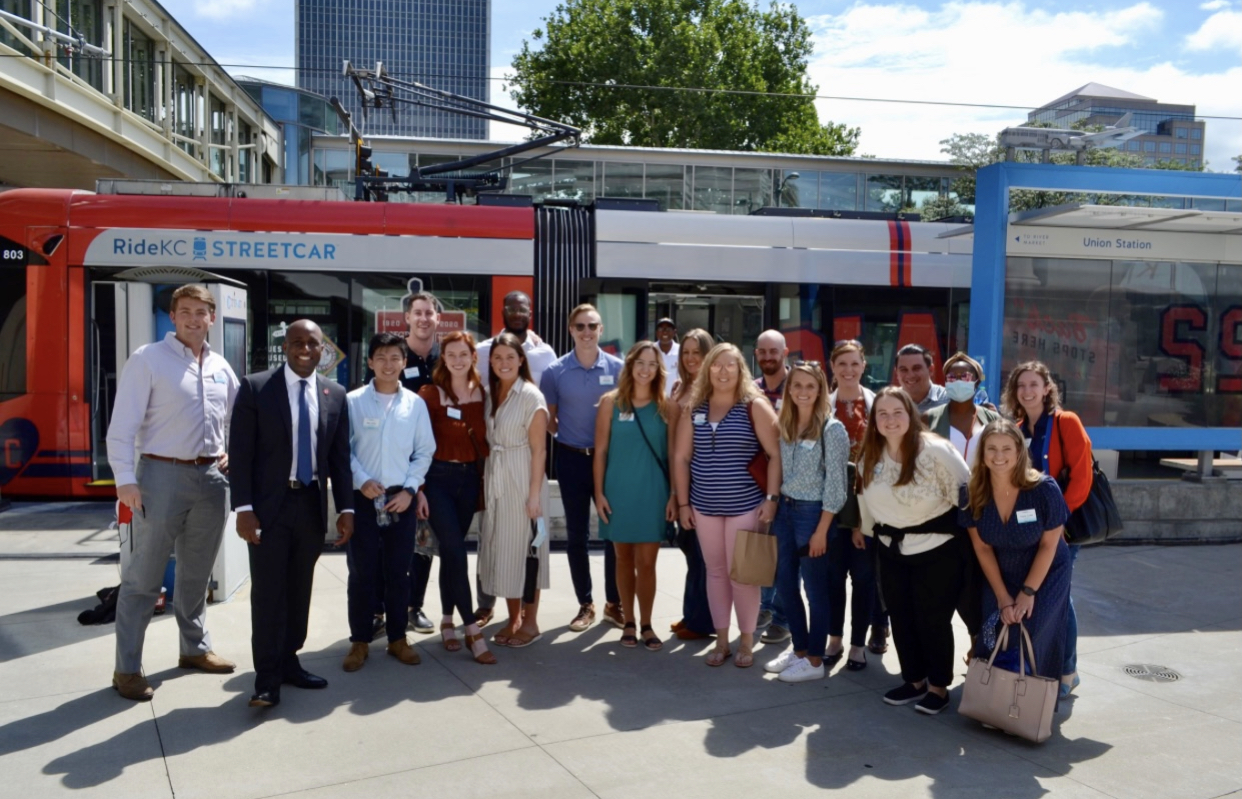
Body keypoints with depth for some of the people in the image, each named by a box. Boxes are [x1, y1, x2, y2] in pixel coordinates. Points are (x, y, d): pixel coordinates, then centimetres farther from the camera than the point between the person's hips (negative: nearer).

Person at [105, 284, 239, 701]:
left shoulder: (221, 366, 9)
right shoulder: (147, 359, -7)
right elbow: (122, 425, -11)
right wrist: (126, 479, -18)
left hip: (211, 476, 5)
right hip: (163, 474, -5)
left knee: (196, 573, 17)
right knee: (144, 576, 0)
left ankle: (195, 648, 32)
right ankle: (127, 668, 10)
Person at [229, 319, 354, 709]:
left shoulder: (336, 395, 7)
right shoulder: (255, 387, -4)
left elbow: (340, 456, 9)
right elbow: (240, 452, -6)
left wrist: (346, 507, 3)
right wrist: (243, 507, -13)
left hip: (312, 505, 4)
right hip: (269, 505, -4)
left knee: (300, 590, 12)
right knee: (268, 592, -2)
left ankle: (289, 662, 26)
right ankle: (267, 679, 6)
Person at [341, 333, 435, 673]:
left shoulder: (415, 404, 2)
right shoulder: (353, 401, -2)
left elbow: (425, 451, 5)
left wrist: (410, 489, -4)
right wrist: (361, 481, -13)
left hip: (401, 498, 2)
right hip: (363, 497, -1)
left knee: (398, 572, 10)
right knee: (361, 572, 4)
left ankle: (398, 638, 22)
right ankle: (360, 641, 17)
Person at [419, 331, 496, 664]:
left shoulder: (480, 393, 6)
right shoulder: (430, 393, -7)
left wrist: (484, 478, 8)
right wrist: (418, 488, -10)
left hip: (470, 478, 4)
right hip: (439, 478, -4)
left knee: (451, 551, 12)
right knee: (456, 552, -9)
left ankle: (448, 620, 24)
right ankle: (472, 629, -5)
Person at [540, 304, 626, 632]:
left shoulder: (617, 368, -4)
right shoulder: (555, 371, -4)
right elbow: (548, 419, 5)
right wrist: (570, 434, -1)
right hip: (572, 459, 0)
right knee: (577, 534, 8)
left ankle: (614, 603, 21)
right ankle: (585, 604, 22)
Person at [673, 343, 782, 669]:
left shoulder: (754, 406, -6)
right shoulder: (694, 408, 4)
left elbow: (776, 454, -8)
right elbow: (681, 458, 6)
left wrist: (771, 498, -14)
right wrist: (683, 502, 3)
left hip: (745, 506, -3)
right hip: (704, 507, 4)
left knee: (741, 574, 2)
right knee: (715, 572, 12)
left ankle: (747, 641, 19)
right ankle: (721, 640, 23)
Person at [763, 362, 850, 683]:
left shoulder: (832, 429, -12)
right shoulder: (783, 424, 7)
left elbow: (835, 484, -13)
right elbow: (778, 471, 11)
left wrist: (821, 530, -15)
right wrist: (774, 506, 4)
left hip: (813, 513, -6)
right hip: (785, 510, 7)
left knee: (815, 587, 4)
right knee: (786, 584, 13)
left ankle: (815, 660, 17)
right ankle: (799, 649, 29)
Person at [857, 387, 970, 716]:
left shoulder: (935, 449, -18)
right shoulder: (870, 456, 1)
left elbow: (966, 491, -13)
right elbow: (866, 498, 12)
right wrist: (868, 529, 16)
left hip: (937, 548, -6)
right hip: (891, 550, 6)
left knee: (933, 619, 2)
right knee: (900, 617, 11)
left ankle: (939, 686, 19)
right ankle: (914, 680, 28)